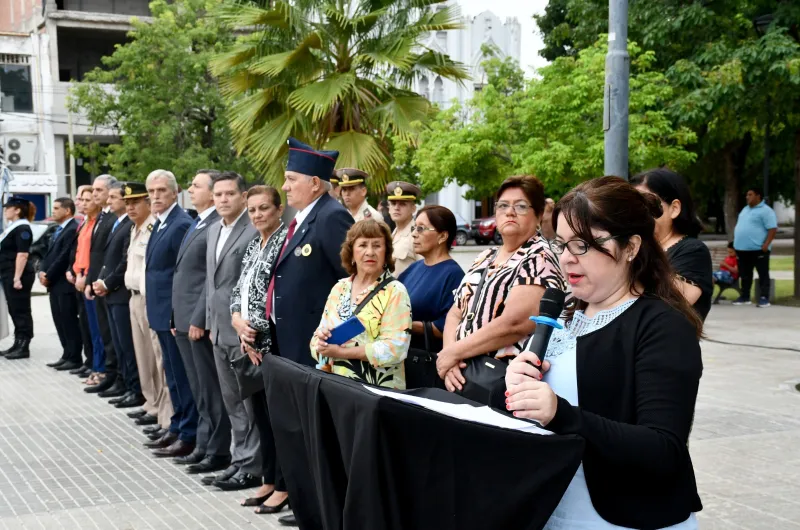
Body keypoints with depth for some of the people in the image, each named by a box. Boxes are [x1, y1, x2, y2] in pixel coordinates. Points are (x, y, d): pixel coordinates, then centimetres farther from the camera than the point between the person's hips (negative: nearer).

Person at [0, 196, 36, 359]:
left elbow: (22, 254, -20)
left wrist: (17, 278, -24)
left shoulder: (22, 229, -14)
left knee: (21, 311, -5)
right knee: (14, 311, 13)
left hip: (17, 276, -10)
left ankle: (24, 347, -1)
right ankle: (18, 344, 18)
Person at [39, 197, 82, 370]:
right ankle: (67, 355, 20)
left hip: (65, 284, -10)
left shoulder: (73, 229, -14)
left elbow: (64, 257, -18)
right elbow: (50, 253, 17)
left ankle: (74, 358, 2)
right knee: (60, 321, 12)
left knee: (69, 321, -3)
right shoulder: (58, 230, 18)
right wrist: (42, 271, 1)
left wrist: (48, 276, -12)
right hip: (54, 284, 10)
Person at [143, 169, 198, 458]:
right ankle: (177, 428, 27)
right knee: (173, 374, 17)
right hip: (163, 313, 10)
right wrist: (156, 310, 15)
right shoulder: (160, 223, 14)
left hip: (175, 313, -10)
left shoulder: (181, 224, -16)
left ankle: (189, 436, 5)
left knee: (183, 374, -2)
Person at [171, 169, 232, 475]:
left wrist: (199, 320, -19)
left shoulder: (218, 226, -15)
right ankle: (203, 445, 24)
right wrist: (178, 317, 16)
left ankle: (218, 452, 7)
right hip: (184, 320, 10)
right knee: (199, 390, 15)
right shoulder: (197, 225, 17)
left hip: (201, 321, -10)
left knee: (212, 389, -1)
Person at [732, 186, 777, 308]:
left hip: (758, 249, -8)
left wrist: (766, 244, -23)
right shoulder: (745, 209, 18)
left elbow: (773, 229, -15)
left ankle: (764, 298, -2)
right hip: (742, 248, 8)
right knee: (745, 274, 13)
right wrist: (736, 243, 18)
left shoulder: (766, 211, -9)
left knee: (763, 274, -2)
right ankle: (745, 297, 20)